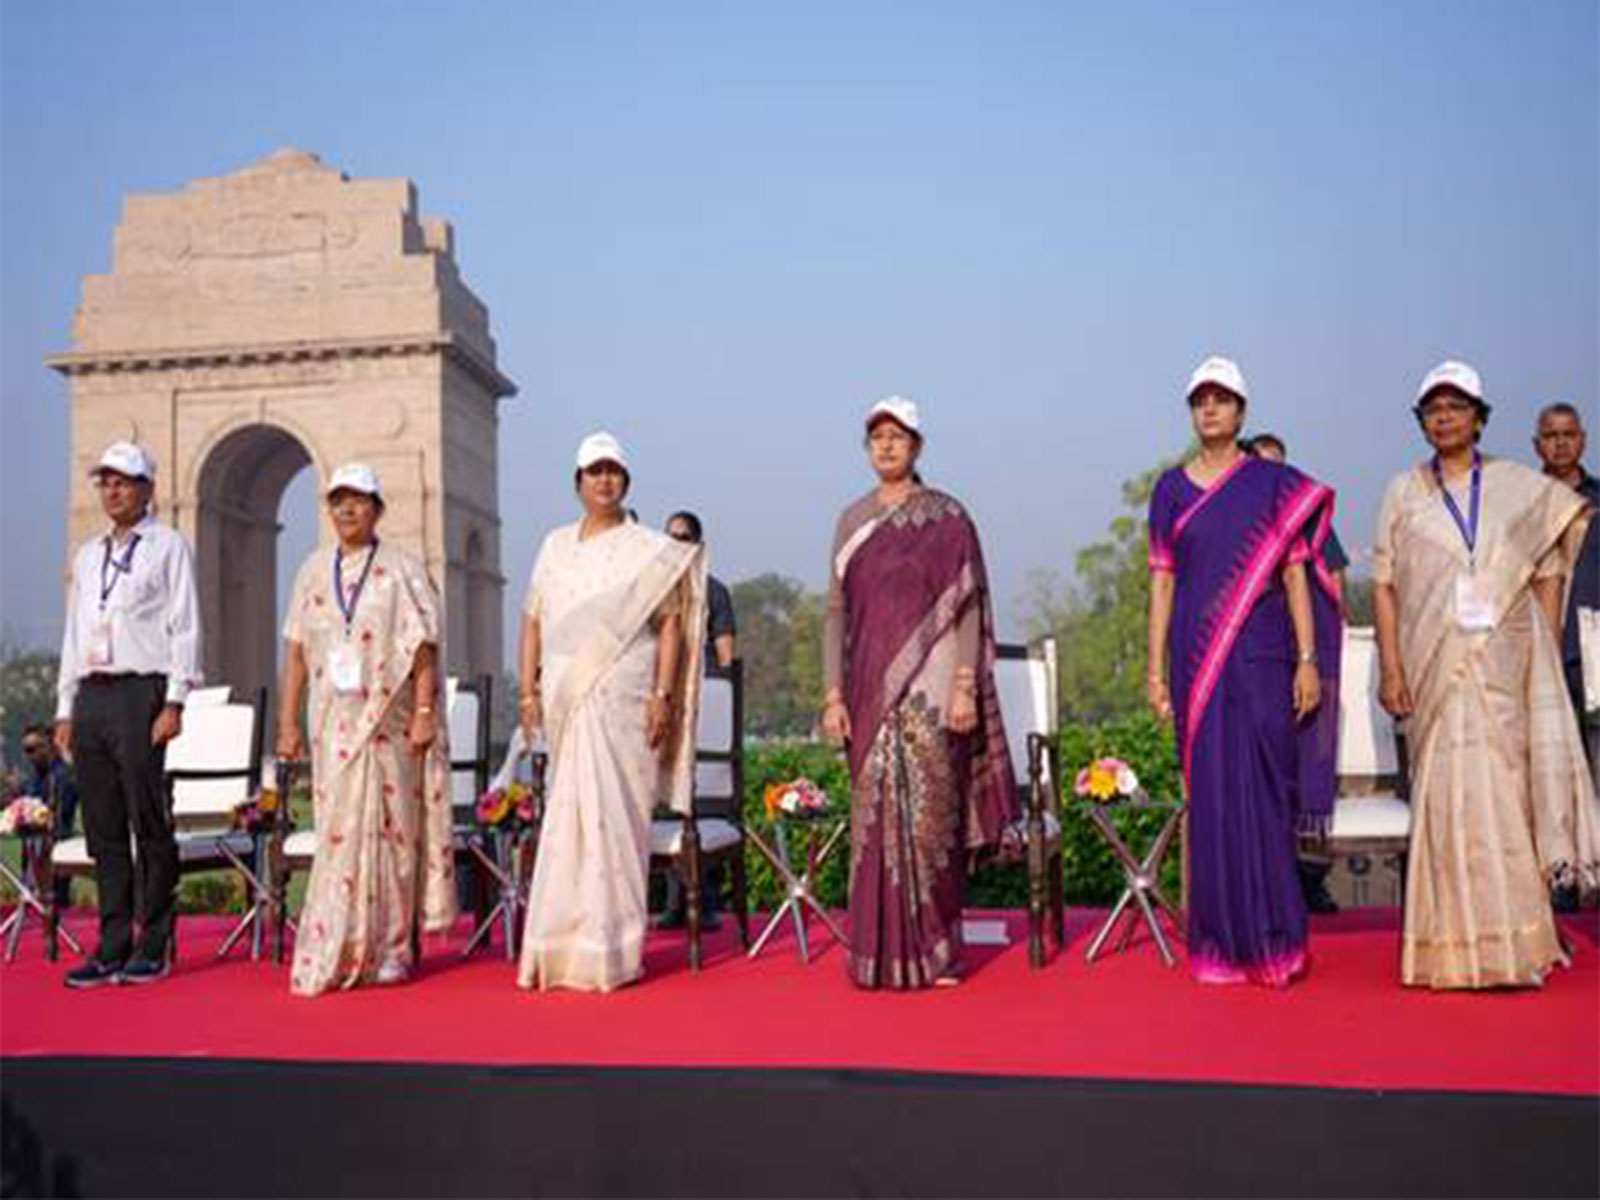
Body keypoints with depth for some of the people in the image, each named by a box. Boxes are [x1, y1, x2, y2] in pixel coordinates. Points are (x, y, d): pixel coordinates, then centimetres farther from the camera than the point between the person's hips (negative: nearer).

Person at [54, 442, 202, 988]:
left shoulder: (168, 547, 4)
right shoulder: (86, 555, 21)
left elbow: (185, 627, -3)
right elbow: (73, 635, 22)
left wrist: (174, 702, -12)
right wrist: (65, 709, 14)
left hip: (141, 692, -6)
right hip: (90, 697, 6)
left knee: (150, 824, -5)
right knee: (103, 830, 6)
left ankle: (153, 948, 2)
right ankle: (112, 947, 12)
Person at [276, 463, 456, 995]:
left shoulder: (401, 570, 0)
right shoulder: (313, 571, 11)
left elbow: (424, 650, -4)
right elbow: (296, 651, 10)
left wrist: (424, 712, -12)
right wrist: (288, 721, 6)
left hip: (388, 720, -3)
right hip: (333, 721, 3)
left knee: (387, 828, -2)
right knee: (340, 829, 3)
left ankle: (389, 951, 8)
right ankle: (342, 952, 11)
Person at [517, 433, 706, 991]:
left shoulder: (649, 550, 3)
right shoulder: (555, 546, 15)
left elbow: (671, 625, -1)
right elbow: (533, 620, 15)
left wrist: (662, 695, -10)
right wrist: (529, 690, 7)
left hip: (622, 698, -3)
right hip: (566, 698, 3)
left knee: (610, 812, -4)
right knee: (569, 813, 3)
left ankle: (608, 949, 3)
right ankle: (562, 945, 9)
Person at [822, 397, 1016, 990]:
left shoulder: (947, 518, 1)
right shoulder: (851, 522, 12)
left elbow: (968, 607, -3)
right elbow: (837, 611, 11)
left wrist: (965, 689, -12)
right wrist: (833, 695, 4)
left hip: (929, 688, -3)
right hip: (871, 689, 3)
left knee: (932, 814, -3)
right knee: (876, 817, 3)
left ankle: (936, 952, 8)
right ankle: (882, 952, 10)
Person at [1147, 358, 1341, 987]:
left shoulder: (1275, 483, 5)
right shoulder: (1171, 489, 11)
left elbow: (1295, 574, 2)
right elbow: (1162, 580, 9)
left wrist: (1309, 659, -5)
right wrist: (1156, 668, 4)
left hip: (1261, 655, -2)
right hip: (1197, 656, 2)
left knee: (1260, 792, -4)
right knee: (1211, 795, 2)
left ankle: (1270, 939, 7)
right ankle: (1222, 942, 9)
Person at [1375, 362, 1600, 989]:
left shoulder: (1522, 488, 9)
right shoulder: (1404, 492, 8)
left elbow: (1547, 577, 9)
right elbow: (1383, 584, 5)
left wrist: (1549, 662, 0)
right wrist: (1391, 668, -4)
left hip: (1504, 664, 0)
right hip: (1436, 666, 0)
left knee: (1506, 787, -2)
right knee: (1449, 791, -4)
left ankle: (1512, 943, 8)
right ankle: (1462, 947, 1)